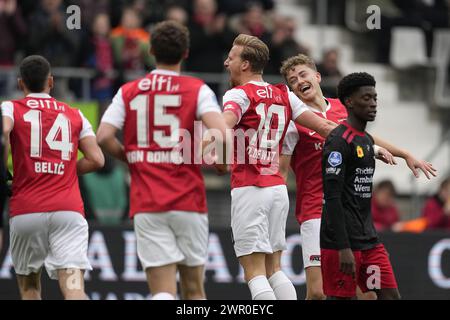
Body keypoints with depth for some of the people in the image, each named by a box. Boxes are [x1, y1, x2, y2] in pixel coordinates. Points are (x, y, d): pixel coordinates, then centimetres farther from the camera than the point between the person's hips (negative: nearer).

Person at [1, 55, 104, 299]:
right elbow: (96, 159, 8)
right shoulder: (75, 115, 16)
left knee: (29, 286, 19)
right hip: (69, 210, 1)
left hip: (25, 212, -1)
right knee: (73, 287, -11)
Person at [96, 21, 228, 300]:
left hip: (146, 204, 1)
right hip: (188, 202, -1)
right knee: (193, 290, 13)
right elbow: (220, 134, -16)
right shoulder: (197, 90, 0)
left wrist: (130, 158, 14)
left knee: (163, 292, -3)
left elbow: (103, 137, -5)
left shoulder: (128, 92, 7)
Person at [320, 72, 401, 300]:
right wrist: (343, 247, -24)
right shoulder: (339, 141, -13)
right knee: (340, 298, -5)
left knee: (390, 296, 1)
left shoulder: (367, 140, 17)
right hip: (342, 241, -9)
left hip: (368, 239, 9)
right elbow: (332, 197, -19)